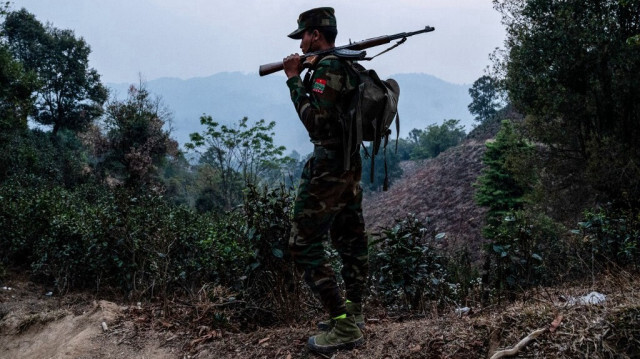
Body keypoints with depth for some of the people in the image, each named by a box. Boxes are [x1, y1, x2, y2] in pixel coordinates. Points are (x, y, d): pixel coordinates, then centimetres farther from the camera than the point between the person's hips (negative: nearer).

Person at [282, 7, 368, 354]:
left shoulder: (327, 67, -16)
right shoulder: (347, 64, 13)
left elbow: (315, 121, -22)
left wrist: (294, 79, -12)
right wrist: (299, 76, 13)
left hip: (328, 166, -10)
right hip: (350, 163, 10)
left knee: (304, 245, -5)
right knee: (350, 241, 14)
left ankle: (344, 327, -4)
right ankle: (352, 314, 24)